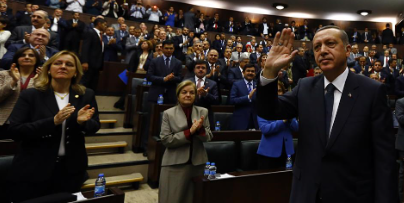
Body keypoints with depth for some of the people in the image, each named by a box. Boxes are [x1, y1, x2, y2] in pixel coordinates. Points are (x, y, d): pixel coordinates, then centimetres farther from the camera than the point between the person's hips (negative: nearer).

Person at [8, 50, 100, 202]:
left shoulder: (86, 95, -1)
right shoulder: (30, 95, -7)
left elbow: (95, 126, 2)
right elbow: (14, 131, -13)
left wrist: (81, 122, -21)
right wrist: (53, 121, -25)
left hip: (71, 170, 2)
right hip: (33, 170, -2)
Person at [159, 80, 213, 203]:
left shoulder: (203, 112, 4)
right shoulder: (168, 113, -5)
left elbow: (208, 138, 2)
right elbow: (165, 140, -11)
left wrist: (200, 129, -20)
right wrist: (190, 131, -19)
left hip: (198, 163, 3)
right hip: (175, 164, -3)